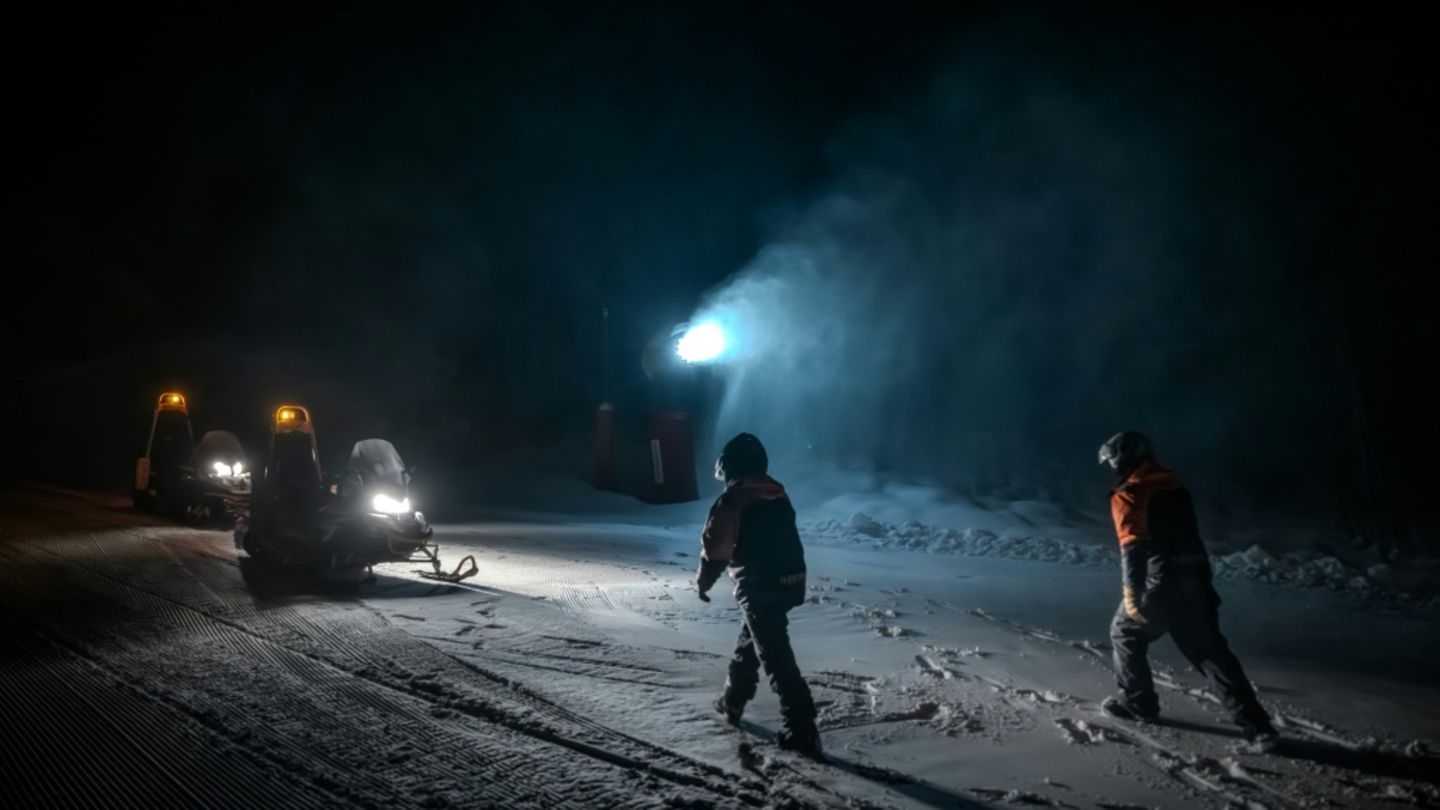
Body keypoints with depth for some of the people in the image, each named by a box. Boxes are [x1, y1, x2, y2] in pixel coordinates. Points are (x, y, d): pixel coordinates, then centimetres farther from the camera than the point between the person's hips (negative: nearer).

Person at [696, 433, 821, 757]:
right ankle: (732, 703, 39)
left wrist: (704, 581, 6)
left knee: (776, 658, -4)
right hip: (789, 581, 8)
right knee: (750, 643, 25)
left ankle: (802, 732, -4)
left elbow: (717, 547, -10)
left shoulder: (733, 500, -12)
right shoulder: (778, 495, 12)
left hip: (759, 587, -8)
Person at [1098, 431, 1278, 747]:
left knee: (1125, 633, 16)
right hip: (1196, 579, 7)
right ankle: (1256, 724, 6)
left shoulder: (1128, 494, -5)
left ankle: (1137, 702, 22)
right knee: (1211, 650, 11)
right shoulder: (1174, 485, 19)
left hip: (1162, 583, -7)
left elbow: (1133, 544, -18)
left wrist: (1131, 590, -23)